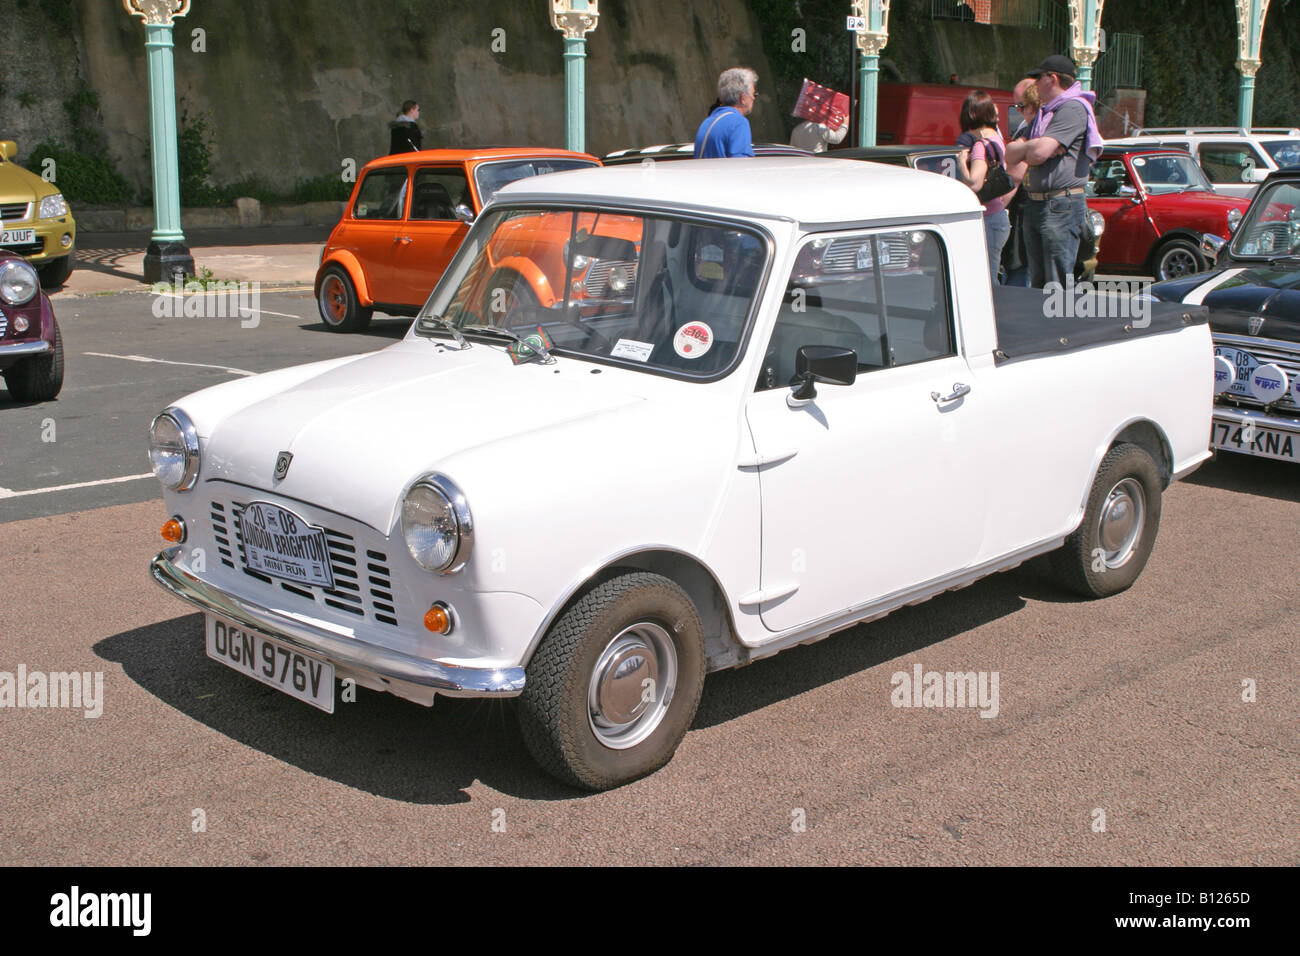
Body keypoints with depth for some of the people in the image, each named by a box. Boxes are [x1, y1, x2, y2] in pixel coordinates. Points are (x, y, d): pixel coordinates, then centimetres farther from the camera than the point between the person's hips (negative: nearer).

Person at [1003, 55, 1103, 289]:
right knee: (1037, 285, 12)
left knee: (1058, 287, -9)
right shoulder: (1043, 113, 21)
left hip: (1061, 208, -9)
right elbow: (1010, 156, 16)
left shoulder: (1073, 108, -9)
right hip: (1034, 206, 9)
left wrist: (1022, 148, 2)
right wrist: (1032, 148, -4)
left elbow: (1040, 152, -20)